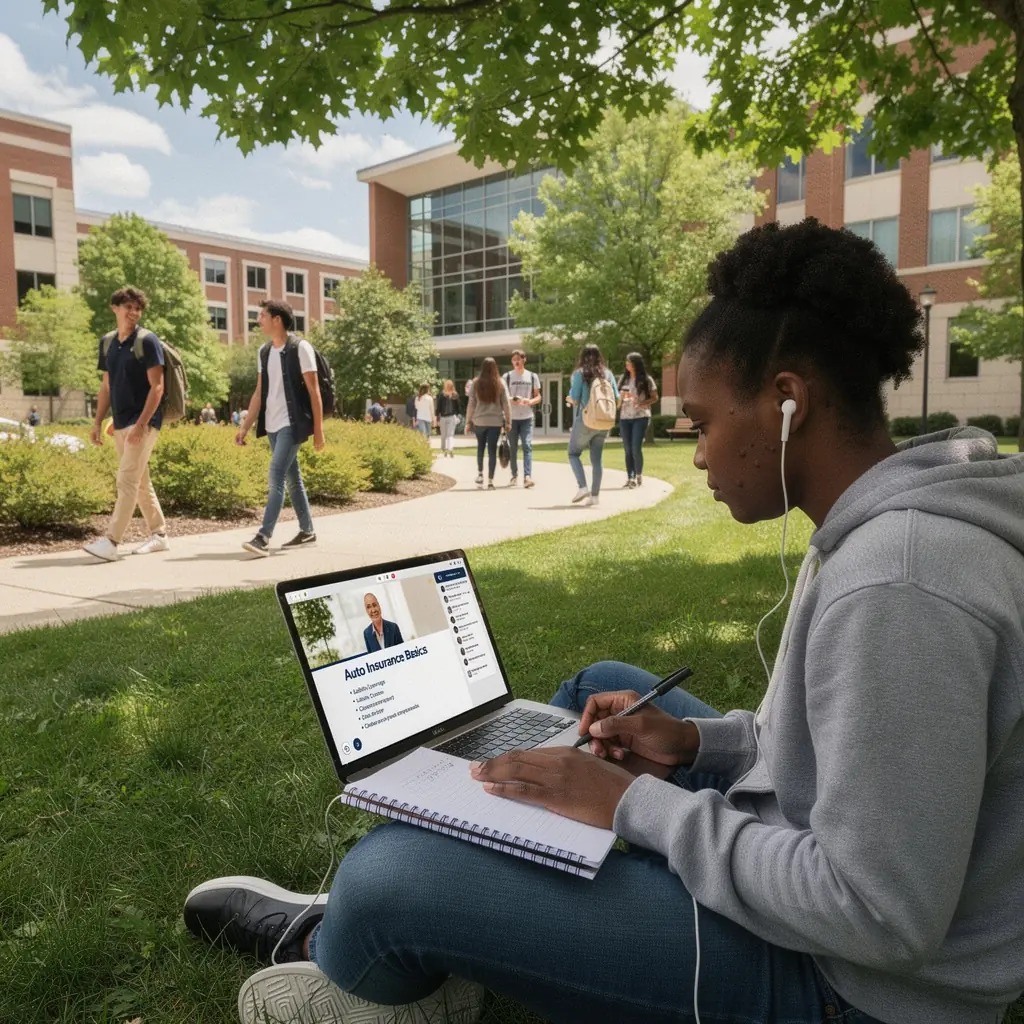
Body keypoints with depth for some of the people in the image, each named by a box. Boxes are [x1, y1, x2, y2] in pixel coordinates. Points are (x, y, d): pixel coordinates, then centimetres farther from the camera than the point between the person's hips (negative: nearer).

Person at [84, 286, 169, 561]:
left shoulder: (147, 340, -8)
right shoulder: (107, 343, 12)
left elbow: (157, 387, -13)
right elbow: (106, 386, 18)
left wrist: (141, 424, -20)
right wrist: (97, 422, 10)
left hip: (143, 422, -8)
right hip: (120, 424, 8)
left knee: (127, 481, -11)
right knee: (140, 481, 12)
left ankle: (111, 542, -13)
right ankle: (159, 535, 22)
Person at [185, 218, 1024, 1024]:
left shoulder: (895, 583, -30)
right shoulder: (885, 530, 1)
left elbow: (877, 914, -27)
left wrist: (636, 803, -20)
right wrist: (695, 741, 0)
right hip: (801, 868, 10)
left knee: (389, 876, -18)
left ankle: (333, 948, 23)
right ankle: (344, 926, 25)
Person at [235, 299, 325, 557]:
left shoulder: (300, 348, -8)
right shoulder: (264, 351, 11)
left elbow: (314, 391, -9)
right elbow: (260, 393, 15)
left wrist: (318, 430, -11)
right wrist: (245, 427, 11)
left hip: (293, 424, -7)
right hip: (273, 425, 7)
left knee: (276, 476, -15)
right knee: (292, 478, 13)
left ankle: (263, 537, -17)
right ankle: (307, 531, 24)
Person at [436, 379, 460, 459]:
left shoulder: (441, 394, -5)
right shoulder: (455, 395, 1)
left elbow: (438, 406, -3)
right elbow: (457, 406, 7)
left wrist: (438, 416, 4)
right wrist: (457, 415, 18)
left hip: (443, 416, -1)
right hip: (452, 416, 1)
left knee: (443, 435, 11)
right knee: (451, 434, -1)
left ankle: (444, 450, 21)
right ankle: (450, 449, -20)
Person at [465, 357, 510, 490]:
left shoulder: (476, 383, -1)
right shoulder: (500, 383, -2)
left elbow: (471, 404, 0)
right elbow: (506, 404, -1)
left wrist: (468, 421, 7)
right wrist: (507, 421, 7)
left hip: (479, 421, 1)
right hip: (495, 421, -1)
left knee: (480, 447, 22)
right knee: (492, 450, 2)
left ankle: (480, 474, 21)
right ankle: (490, 480, 0)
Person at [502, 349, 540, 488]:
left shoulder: (532, 376, 6)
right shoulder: (507, 377, 4)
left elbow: (538, 397, 8)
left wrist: (530, 401, -15)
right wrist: (511, 400, -19)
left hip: (527, 417, -1)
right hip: (511, 418, 1)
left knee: (527, 446, -12)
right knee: (512, 448, 7)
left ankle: (527, 476, -19)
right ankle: (514, 475, 21)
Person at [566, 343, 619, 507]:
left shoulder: (580, 373, -4)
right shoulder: (607, 374, 7)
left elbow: (575, 399, -8)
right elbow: (616, 400, 6)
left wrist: (569, 400, 14)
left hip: (585, 420, -4)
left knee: (573, 453, 10)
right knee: (596, 458, 10)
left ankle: (582, 487, -6)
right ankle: (595, 494, 8)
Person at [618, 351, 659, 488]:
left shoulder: (646, 380, -1)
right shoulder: (623, 378, 11)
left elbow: (655, 397, 2)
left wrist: (643, 403, -15)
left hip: (640, 417, -4)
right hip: (624, 417, 4)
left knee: (636, 448, -12)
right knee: (627, 449, 3)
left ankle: (638, 476, 3)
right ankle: (630, 477, 9)